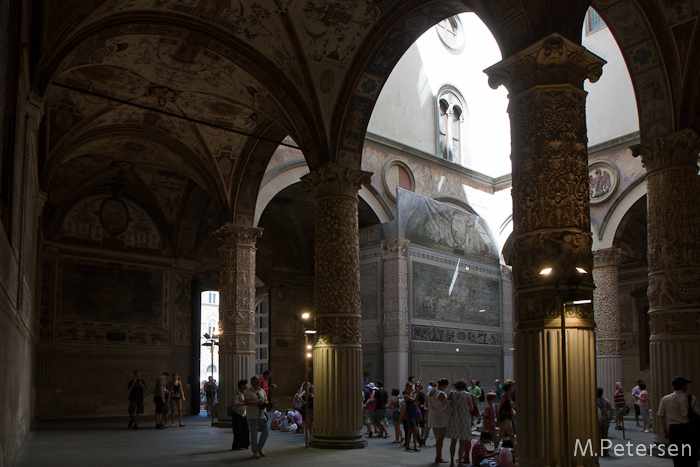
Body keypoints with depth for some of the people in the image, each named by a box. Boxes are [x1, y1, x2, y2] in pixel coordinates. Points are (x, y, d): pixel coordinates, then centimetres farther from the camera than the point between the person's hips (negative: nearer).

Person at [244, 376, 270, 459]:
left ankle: (260, 449, 26)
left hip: (262, 415, 6)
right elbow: (247, 402, -19)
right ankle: (255, 452, 12)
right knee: (254, 434, -1)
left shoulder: (262, 391, 14)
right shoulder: (248, 392, -8)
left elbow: (266, 400, 19)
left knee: (265, 432, 8)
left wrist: (265, 403, -4)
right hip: (253, 417, -6)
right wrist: (257, 402, -23)